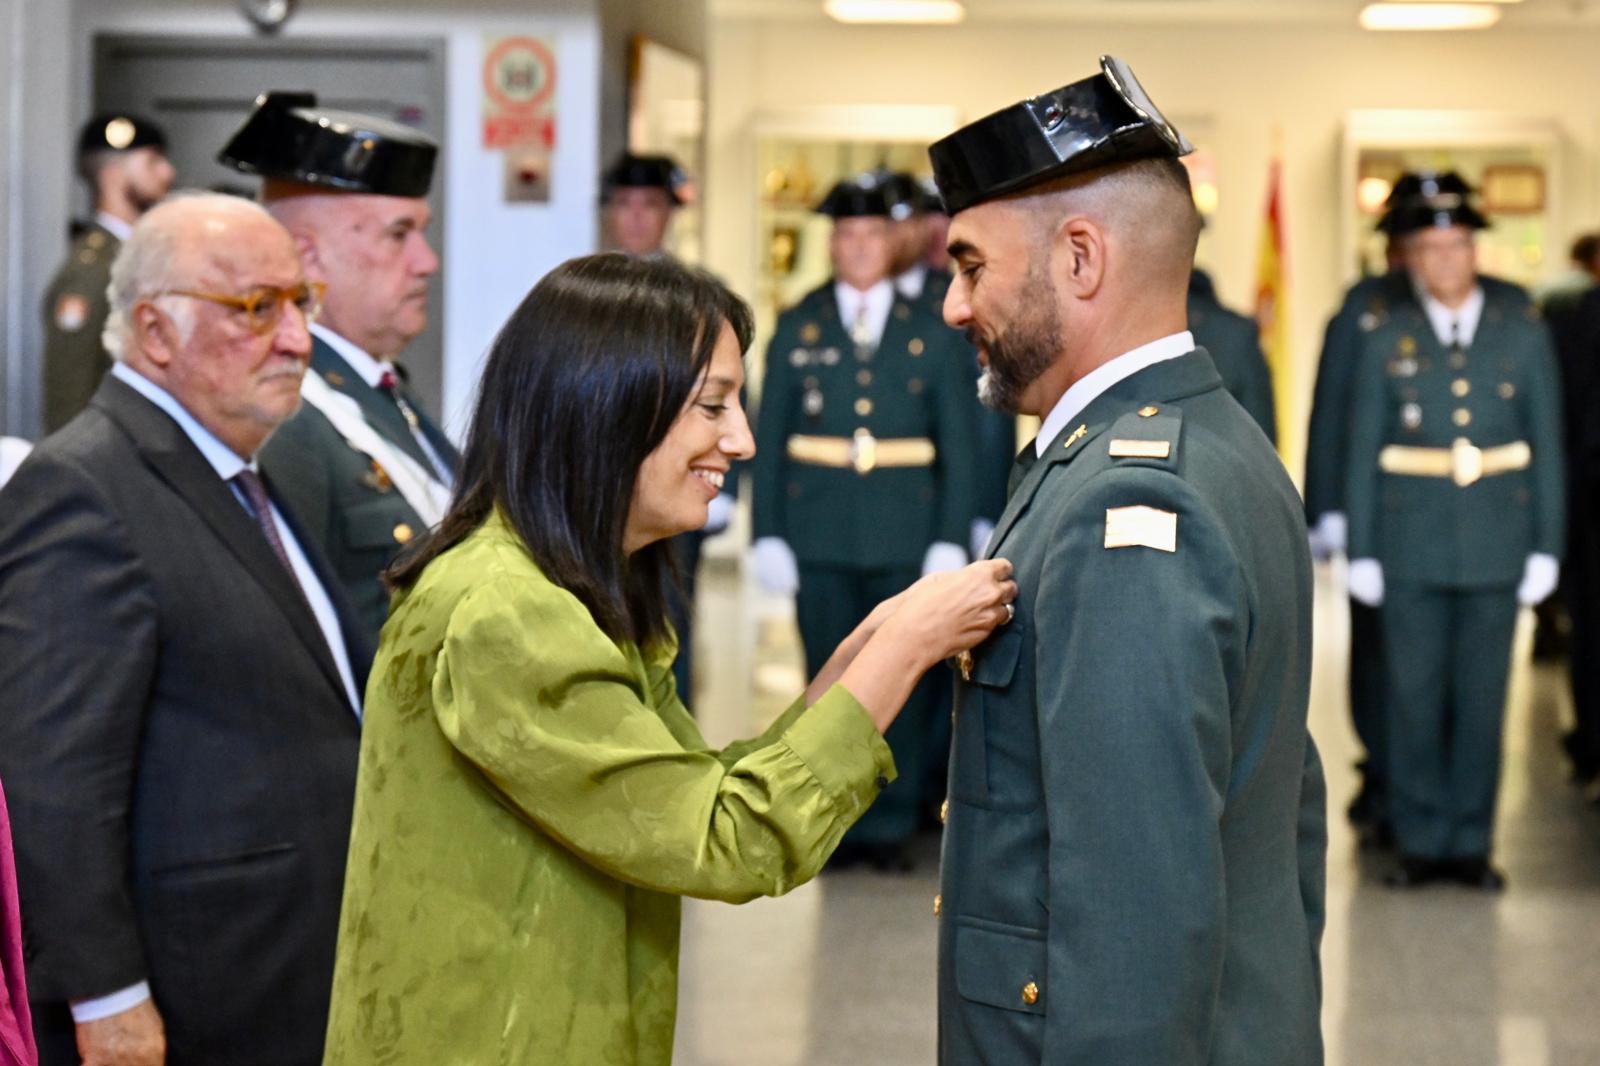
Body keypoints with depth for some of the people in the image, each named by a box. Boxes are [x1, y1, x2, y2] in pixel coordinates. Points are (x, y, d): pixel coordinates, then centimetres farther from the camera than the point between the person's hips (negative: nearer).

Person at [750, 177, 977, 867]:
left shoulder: (932, 333, 6)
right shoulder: (797, 329, 8)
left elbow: (957, 446, 5)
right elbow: (767, 439, 7)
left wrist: (950, 542, -2)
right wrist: (766, 535, 0)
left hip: (905, 539, 0)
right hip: (820, 539, 1)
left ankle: (892, 823, 12)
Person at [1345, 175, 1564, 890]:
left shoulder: (1523, 334, 6)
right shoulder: (1386, 340, 4)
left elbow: (1546, 446, 7)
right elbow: (1363, 450, 5)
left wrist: (1546, 547, 2)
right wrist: (1362, 553, 1)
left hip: (1496, 548, 1)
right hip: (1412, 550, 0)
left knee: (1482, 697, 5)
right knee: (1413, 697, 2)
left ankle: (1471, 844, 15)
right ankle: (1421, 840, 12)